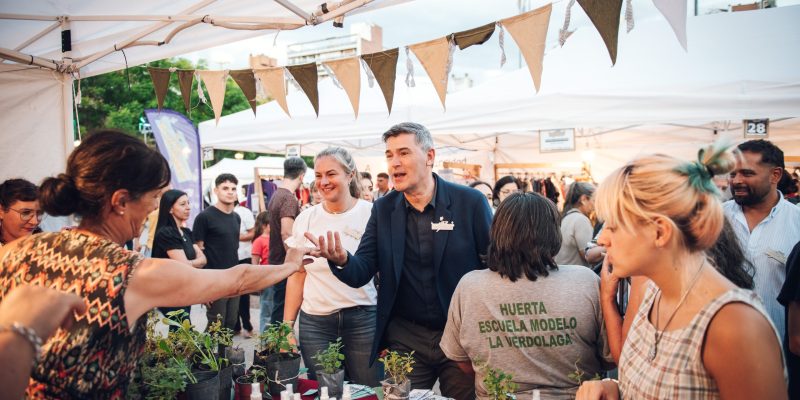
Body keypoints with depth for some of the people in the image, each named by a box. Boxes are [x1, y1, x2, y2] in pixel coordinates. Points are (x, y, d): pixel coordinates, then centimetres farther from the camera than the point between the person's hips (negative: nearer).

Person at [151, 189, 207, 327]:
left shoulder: (186, 232, 9)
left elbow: (202, 258, 3)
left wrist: (189, 263, -15)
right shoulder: (165, 233, -17)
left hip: (185, 290, 8)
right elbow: (184, 266, -21)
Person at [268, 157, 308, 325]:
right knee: (283, 310, -1)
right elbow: (287, 233, -24)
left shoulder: (276, 195, 12)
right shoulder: (290, 198, -18)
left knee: (279, 307, 16)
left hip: (276, 260, 9)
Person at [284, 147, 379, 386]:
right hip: (314, 322, 2)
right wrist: (287, 326, 6)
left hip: (363, 319, -2)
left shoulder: (371, 213, -4)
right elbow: (296, 277, 8)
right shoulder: (305, 219, 4)